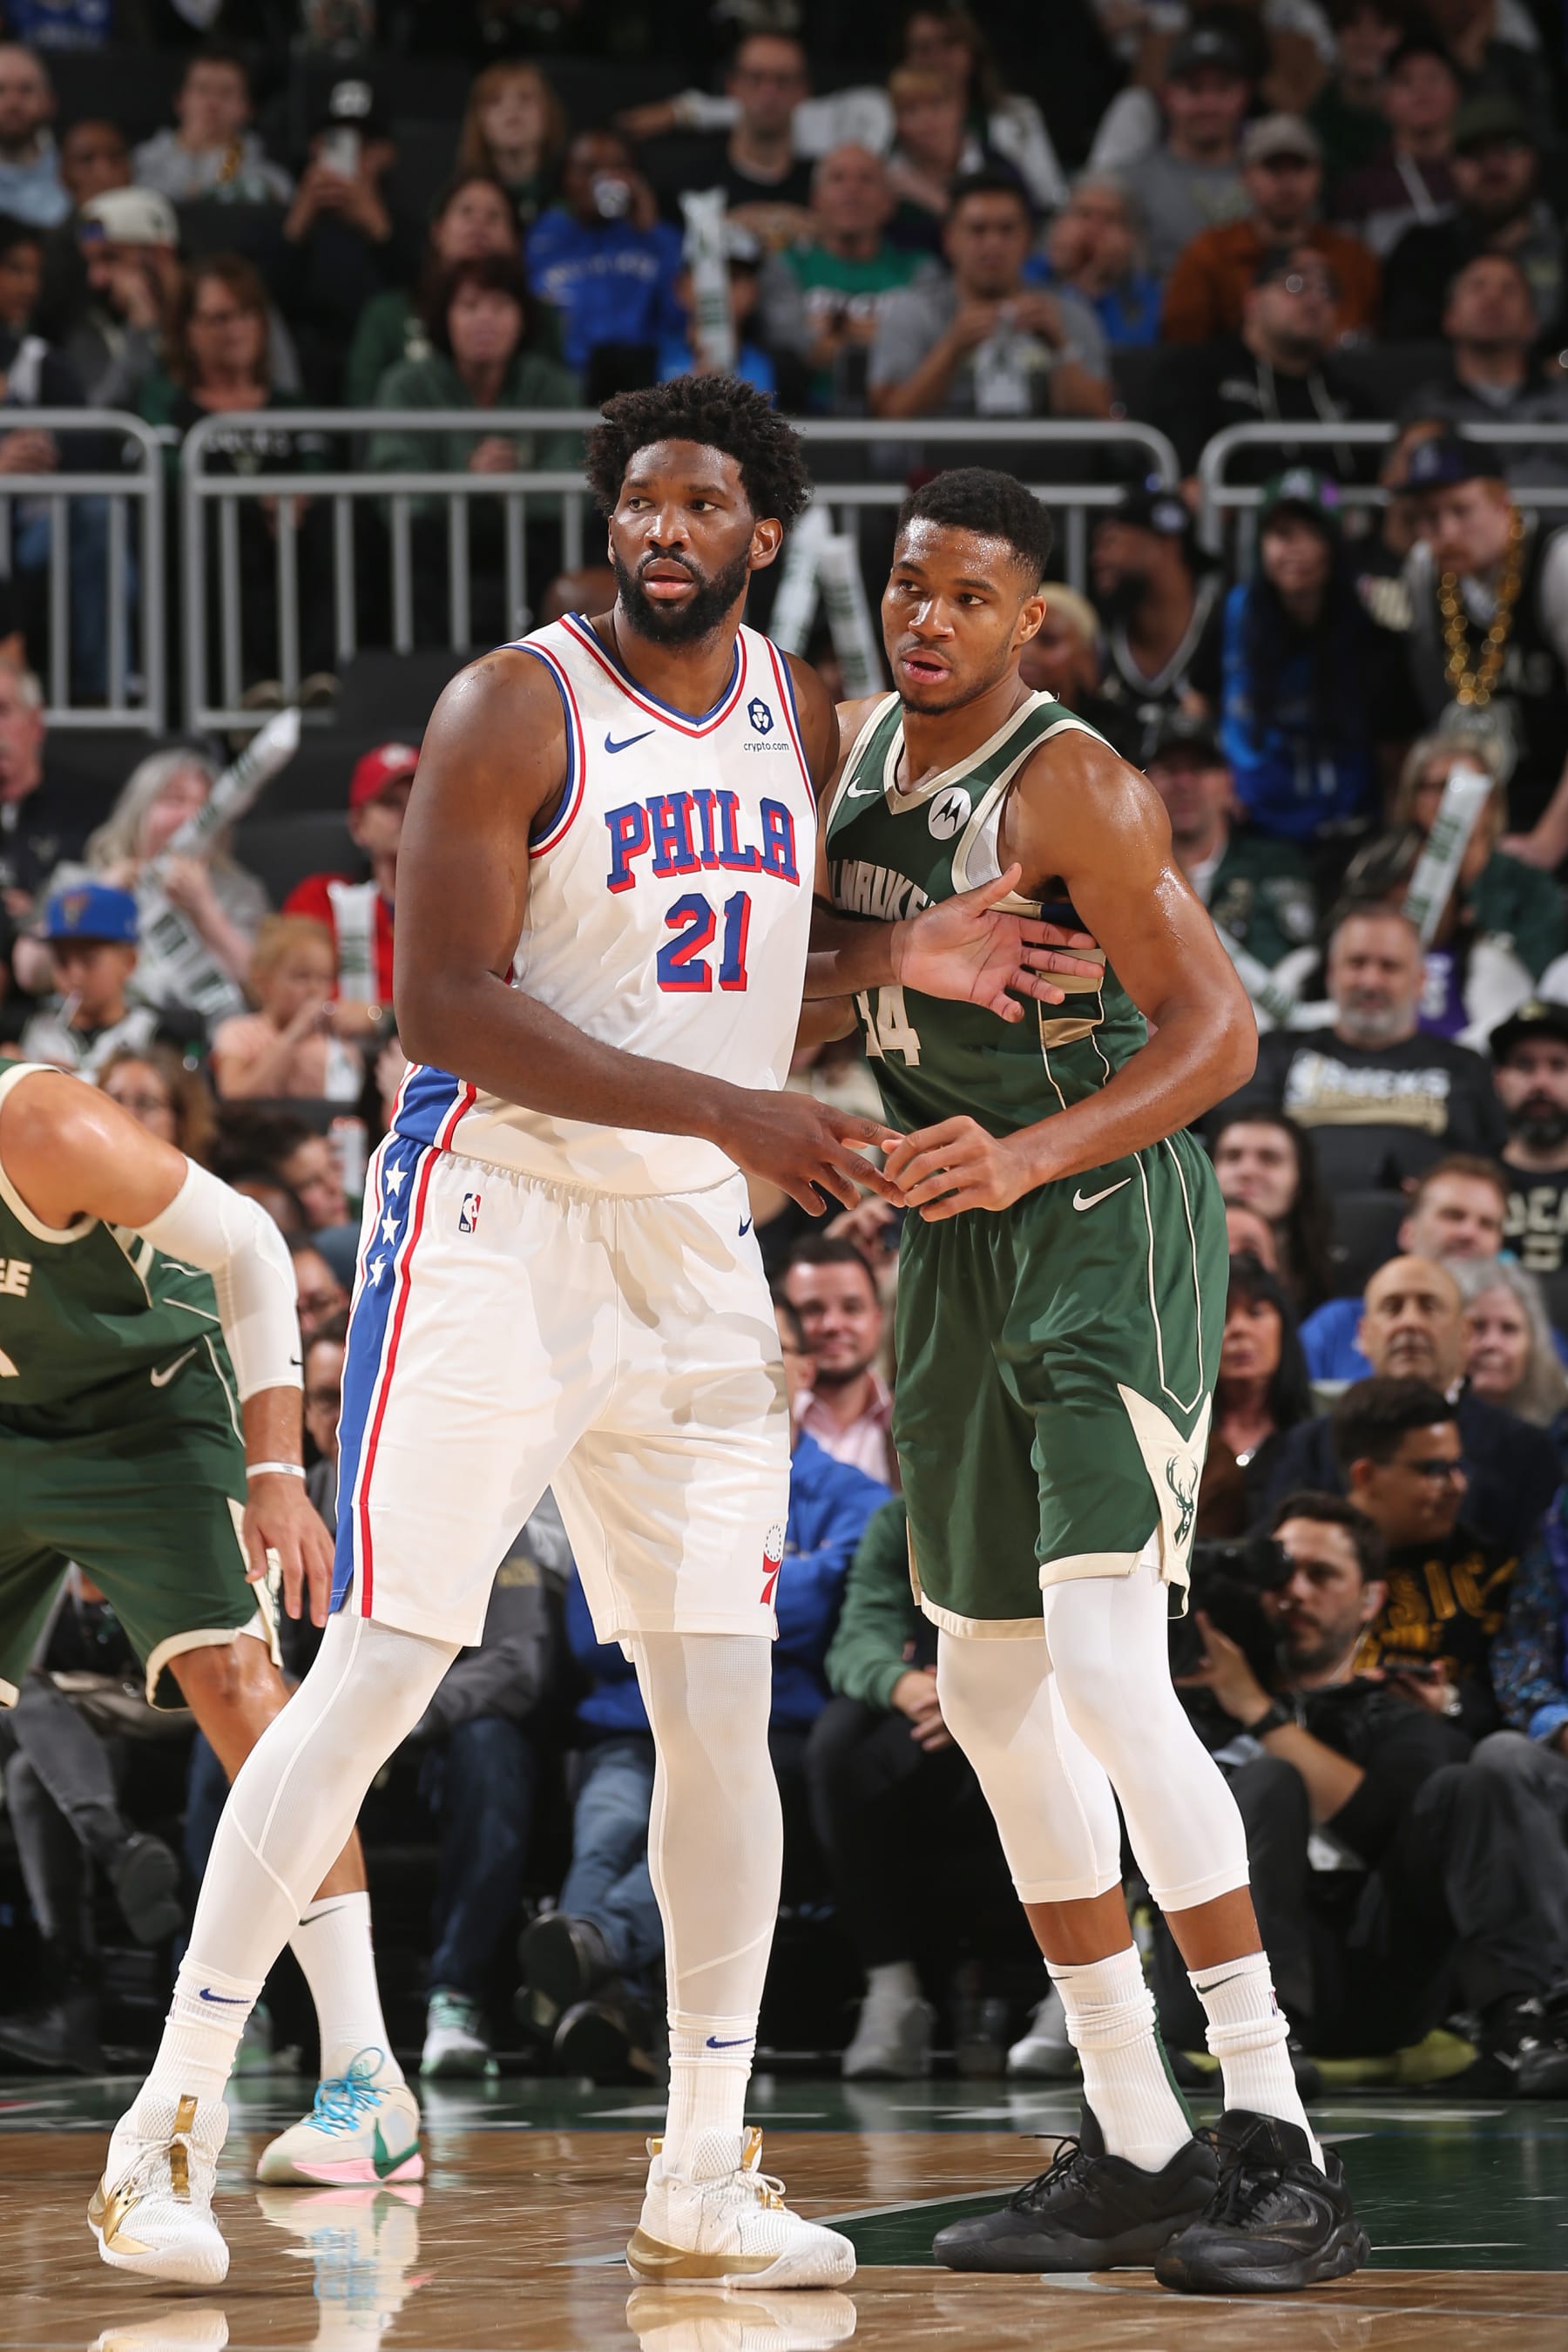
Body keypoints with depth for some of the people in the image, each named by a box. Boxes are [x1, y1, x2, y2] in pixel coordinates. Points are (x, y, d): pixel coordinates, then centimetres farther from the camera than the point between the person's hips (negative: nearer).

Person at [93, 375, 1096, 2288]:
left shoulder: (795, 715, 10)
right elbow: (448, 1007, -18)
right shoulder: (515, 709, -10)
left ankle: (704, 2178, 10)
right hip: (494, 1221, -6)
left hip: (694, 1246, 6)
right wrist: (726, 1110, -23)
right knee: (375, 1677, -10)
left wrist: (889, 963, 2)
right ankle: (174, 2116, -3)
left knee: (720, 1702, 2)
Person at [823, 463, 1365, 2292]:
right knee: (991, 1695, 9)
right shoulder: (856, 750, 8)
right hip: (955, 1249, 9)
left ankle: (1278, 2149, -18)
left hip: (1109, 1233, -9)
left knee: (1108, 1674, -19)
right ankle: (1134, 2151, 16)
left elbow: (1216, 1030, -23)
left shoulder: (1070, 786, -17)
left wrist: (1030, 1157, -36)